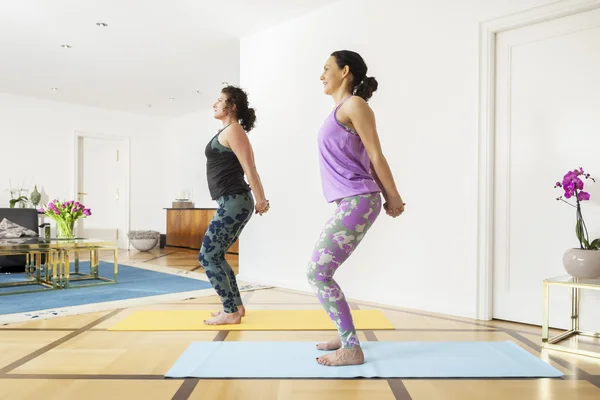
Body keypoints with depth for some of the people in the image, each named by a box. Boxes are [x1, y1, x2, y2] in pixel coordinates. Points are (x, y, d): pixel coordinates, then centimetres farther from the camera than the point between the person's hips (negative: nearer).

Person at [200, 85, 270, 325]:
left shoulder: (232, 130, -9)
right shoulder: (229, 132, 20)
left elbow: (249, 168, -16)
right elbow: (248, 168, 15)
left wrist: (260, 200, -17)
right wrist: (259, 198, 11)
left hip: (233, 203, -10)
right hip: (233, 203, 10)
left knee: (207, 257, -4)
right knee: (215, 256, 16)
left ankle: (231, 312, 2)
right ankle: (235, 306, 24)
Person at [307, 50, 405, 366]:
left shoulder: (354, 104, -7)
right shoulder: (341, 110, 20)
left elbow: (375, 155, -8)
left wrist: (394, 198, -4)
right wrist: (385, 198, 18)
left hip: (357, 202, -9)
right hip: (350, 203, 10)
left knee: (317, 273, -10)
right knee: (319, 271, 14)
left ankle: (352, 348, -1)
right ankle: (345, 335, 27)